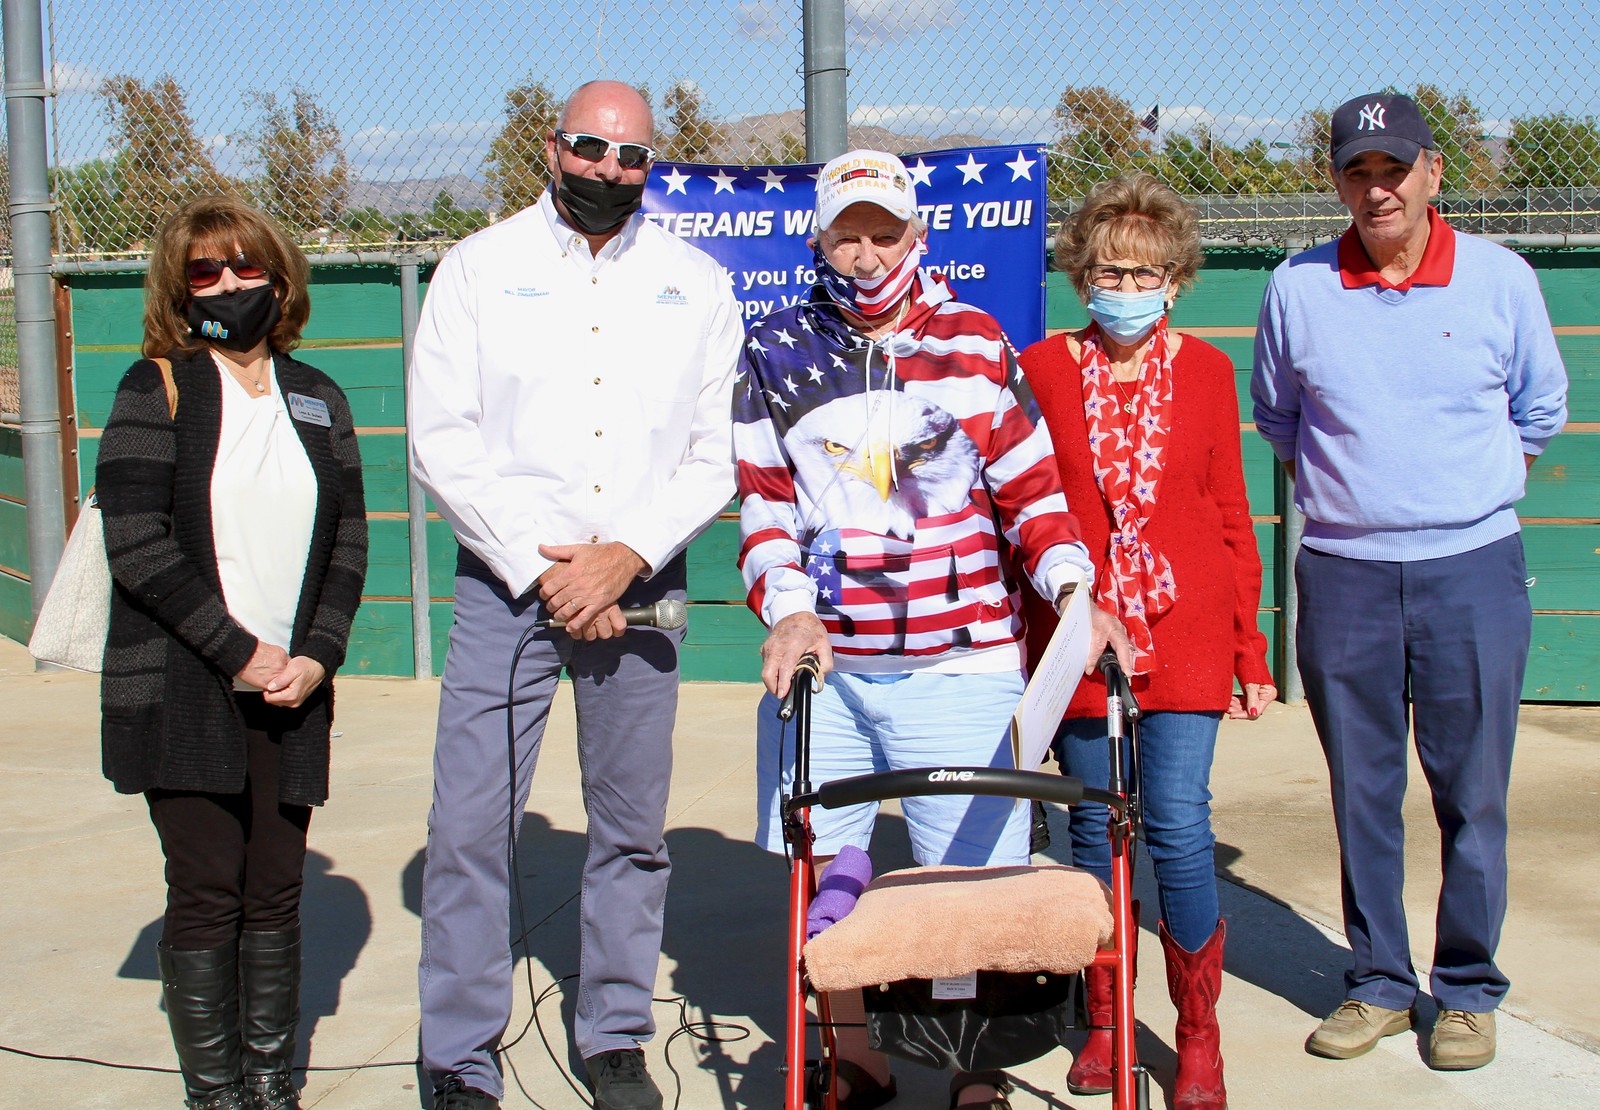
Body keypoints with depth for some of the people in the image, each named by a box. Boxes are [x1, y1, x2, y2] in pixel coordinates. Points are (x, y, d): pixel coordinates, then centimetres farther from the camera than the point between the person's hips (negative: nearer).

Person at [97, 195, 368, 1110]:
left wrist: (318, 655, -4)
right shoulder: (157, 391, -1)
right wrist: (240, 653, -12)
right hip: (183, 690, -3)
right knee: (207, 890, -1)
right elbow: (138, 547, -9)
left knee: (278, 889, 7)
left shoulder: (318, 399, 12)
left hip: (293, 688, 4)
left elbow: (350, 538, 10)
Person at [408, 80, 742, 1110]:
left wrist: (626, 555, -10)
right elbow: (443, 442, -3)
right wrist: (540, 568, -10)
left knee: (634, 829, 8)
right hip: (506, 583, -1)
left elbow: (718, 452, 3)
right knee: (470, 824, -4)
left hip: (638, 587, 2)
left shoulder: (696, 283, 8)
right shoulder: (479, 269, 4)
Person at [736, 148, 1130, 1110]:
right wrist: (788, 610, -10)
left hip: (957, 661, -1)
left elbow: (1031, 489, 4)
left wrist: (1075, 591, -11)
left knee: (969, 870, 0)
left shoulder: (976, 342, 5)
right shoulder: (777, 353, 8)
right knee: (822, 869, 5)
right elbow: (764, 501, 6)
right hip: (822, 656, 2)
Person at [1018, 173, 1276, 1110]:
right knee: (1096, 830, 7)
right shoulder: (1044, 369, 2)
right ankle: (1104, 1022, 25)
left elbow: (1231, 515, 8)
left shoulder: (1205, 370, 5)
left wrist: (1251, 651, 6)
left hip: (1185, 630, 0)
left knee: (1179, 826, -6)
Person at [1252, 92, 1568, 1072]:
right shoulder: (1296, 289, 2)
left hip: (1473, 569, -1)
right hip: (1342, 575, 1)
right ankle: (1380, 984, 21)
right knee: (1362, 791, 8)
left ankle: (1469, 991, 19)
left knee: (1471, 792, 4)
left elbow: (1540, 414, 15)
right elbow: (1277, 419, 18)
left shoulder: (1502, 279, 0)